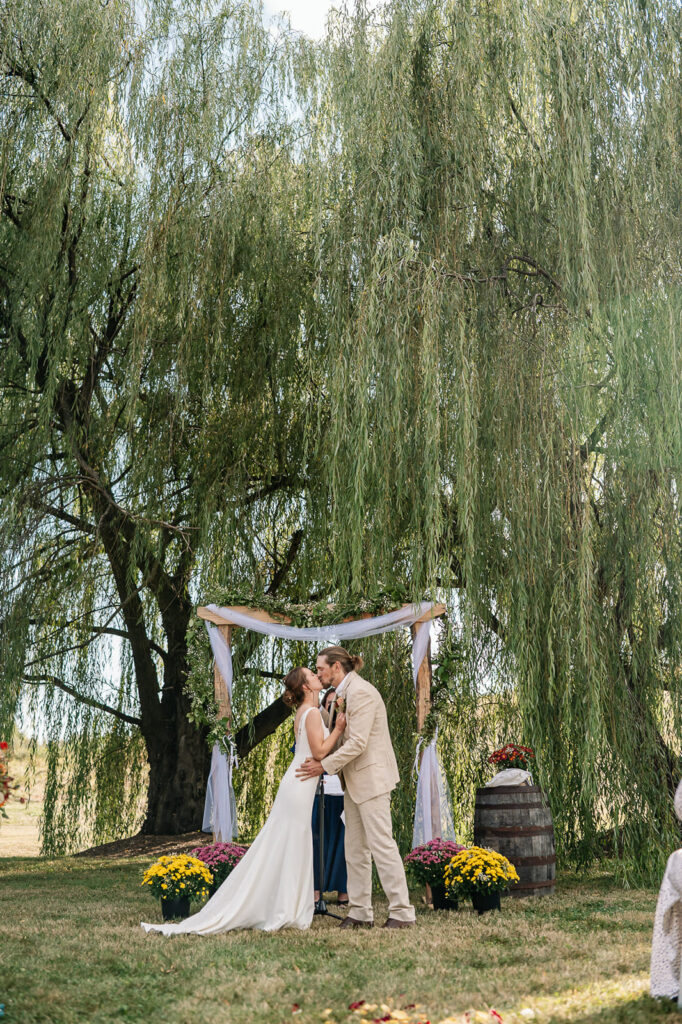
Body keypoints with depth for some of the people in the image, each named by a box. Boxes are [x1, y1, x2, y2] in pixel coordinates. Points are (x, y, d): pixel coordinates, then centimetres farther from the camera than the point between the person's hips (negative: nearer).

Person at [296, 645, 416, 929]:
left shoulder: (361, 692, -17)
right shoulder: (343, 693, 14)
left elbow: (357, 743, -22)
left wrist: (325, 765, -17)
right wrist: (321, 756, 2)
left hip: (371, 777, -10)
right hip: (355, 780, 10)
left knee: (381, 843, -7)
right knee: (355, 848, 11)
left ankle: (402, 913, -1)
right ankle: (360, 912, 17)